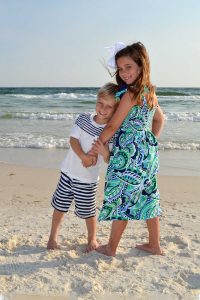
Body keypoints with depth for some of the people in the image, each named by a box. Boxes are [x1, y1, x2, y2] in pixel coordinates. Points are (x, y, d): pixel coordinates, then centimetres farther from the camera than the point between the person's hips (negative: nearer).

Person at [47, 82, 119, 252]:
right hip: (69, 171, 3)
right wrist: (84, 156, -26)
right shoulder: (84, 118, -5)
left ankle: (92, 239, 32)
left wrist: (104, 150, -34)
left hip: (88, 178, -3)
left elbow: (109, 160, -12)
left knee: (87, 211, 7)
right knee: (60, 205, 13)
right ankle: (53, 237, 33)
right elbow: (73, 139, -10)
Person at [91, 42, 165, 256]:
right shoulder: (150, 92, 9)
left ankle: (111, 248, 17)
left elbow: (113, 127, -13)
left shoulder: (130, 94, -17)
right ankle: (154, 245, 27)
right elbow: (159, 119, 22)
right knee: (147, 196, 16)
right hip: (147, 151, 9)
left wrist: (96, 146, -2)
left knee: (121, 198, 2)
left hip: (129, 152, -9)